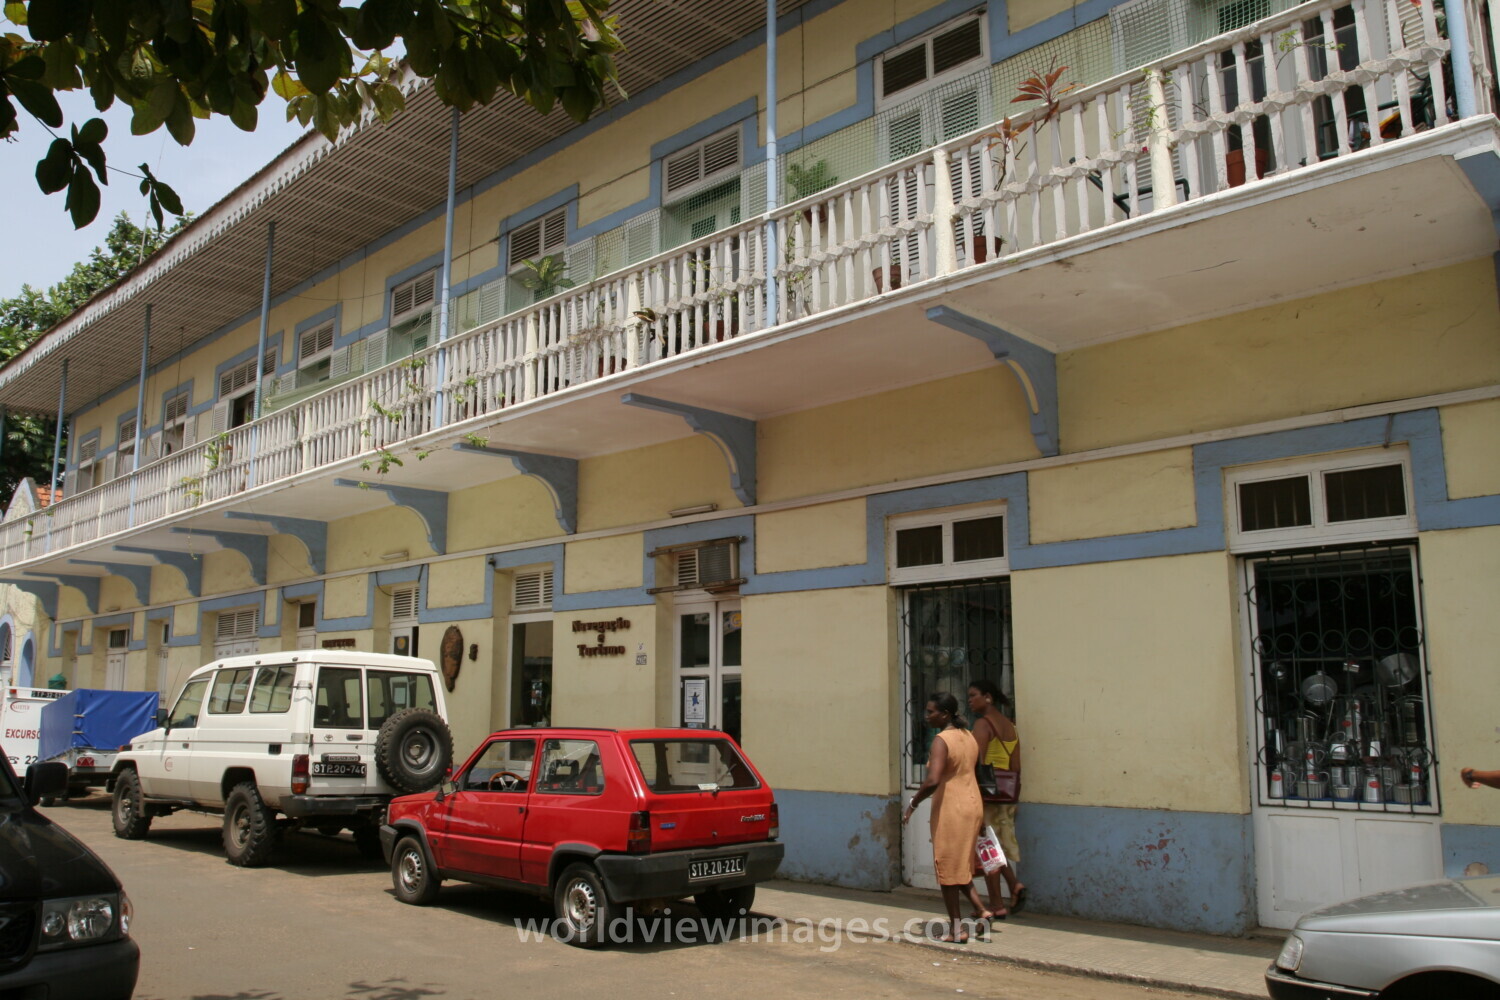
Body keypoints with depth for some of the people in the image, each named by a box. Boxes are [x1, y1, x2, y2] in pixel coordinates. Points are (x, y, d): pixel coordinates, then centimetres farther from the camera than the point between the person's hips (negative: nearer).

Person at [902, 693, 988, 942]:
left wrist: (913, 803, -16)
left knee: (947, 868, 4)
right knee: (962, 866, 21)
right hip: (973, 806, 8)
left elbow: (932, 781, -30)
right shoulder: (969, 737, 8)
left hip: (951, 810, -8)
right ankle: (981, 910, 15)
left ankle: (956, 929, 9)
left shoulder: (941, 740, -19)